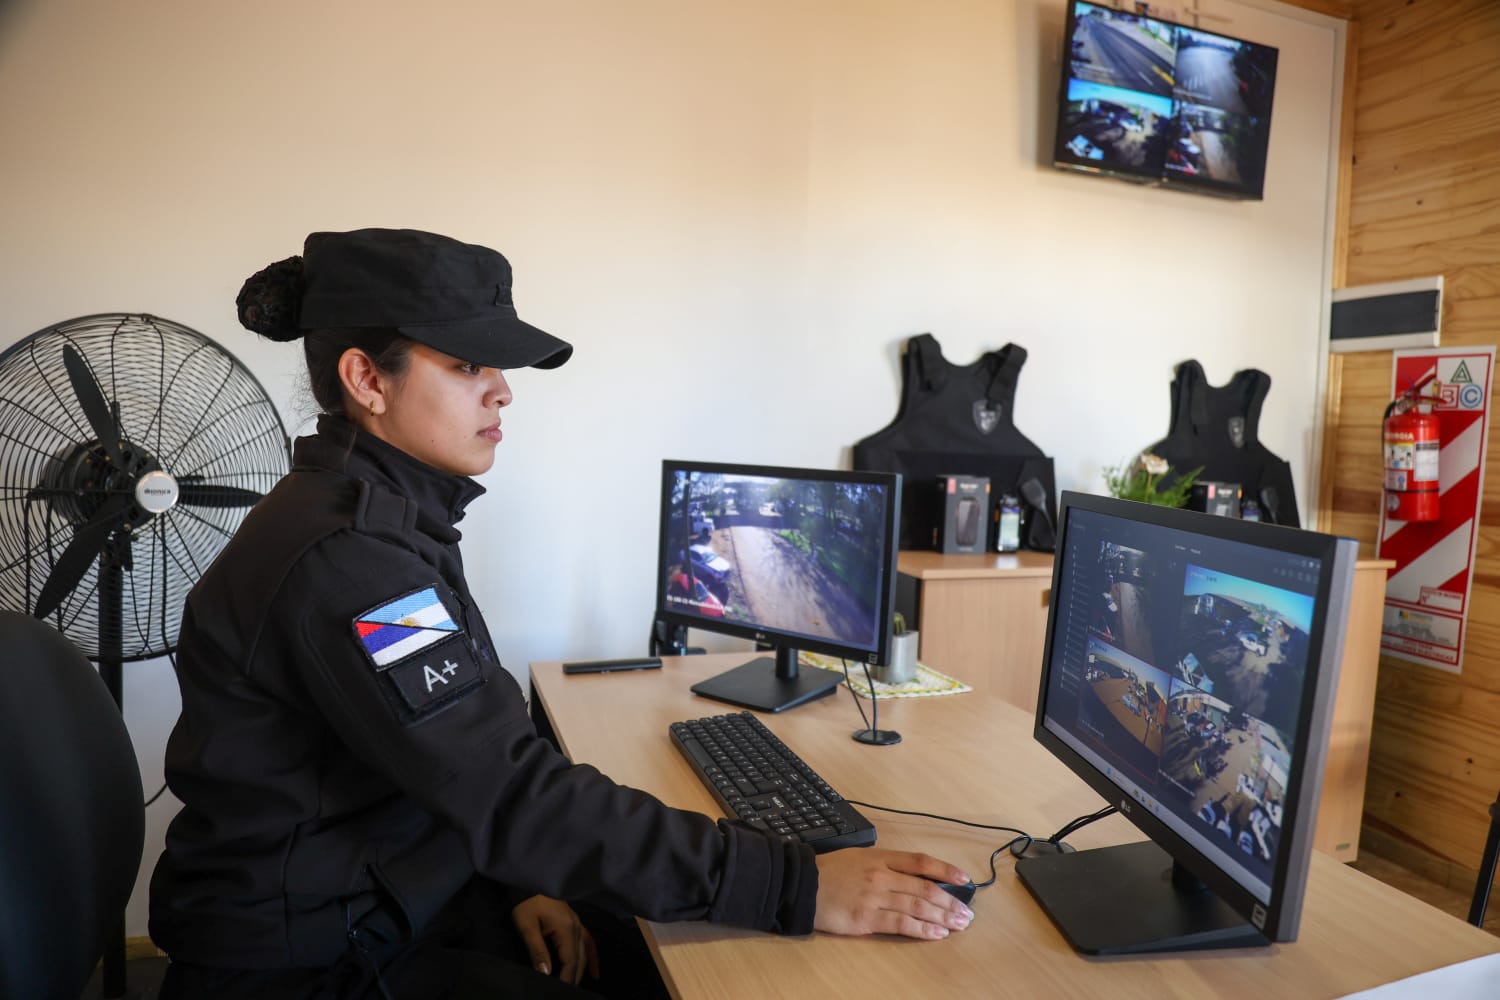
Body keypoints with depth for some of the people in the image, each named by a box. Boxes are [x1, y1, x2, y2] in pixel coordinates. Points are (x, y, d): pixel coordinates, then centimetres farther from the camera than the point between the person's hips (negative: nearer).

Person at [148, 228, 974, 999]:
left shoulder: (387, 515, 2)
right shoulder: (341, 556, -27)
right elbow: (513, 793, -31)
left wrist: (515, 879, -4)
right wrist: (794, 889, -30)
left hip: (388, 903, 7)